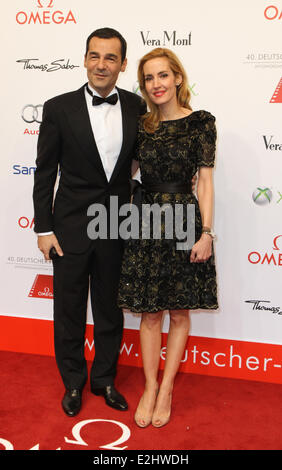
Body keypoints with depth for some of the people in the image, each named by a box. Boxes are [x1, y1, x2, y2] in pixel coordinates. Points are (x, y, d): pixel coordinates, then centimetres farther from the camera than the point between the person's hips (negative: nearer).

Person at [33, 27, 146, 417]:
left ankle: (105, 379, 37)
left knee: (110, 309, 16)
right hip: (71, 227, -1)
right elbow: (45, 172, -4)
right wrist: (44, 228, -6)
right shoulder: (59, 108, -7)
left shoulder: (137, 108, -1)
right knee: (69, 310, 12)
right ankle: (73, 382, 35)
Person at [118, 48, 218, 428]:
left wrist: (206, 232, -11)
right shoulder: (141, 126, 8)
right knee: (150, 311, 8)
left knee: (179, 311, 7)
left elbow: (205, 180, -5)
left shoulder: (200, 122, -2)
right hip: (147, 223, 3)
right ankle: (150, 387, 22)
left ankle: (166, 389, 22)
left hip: (185, 221, -3)